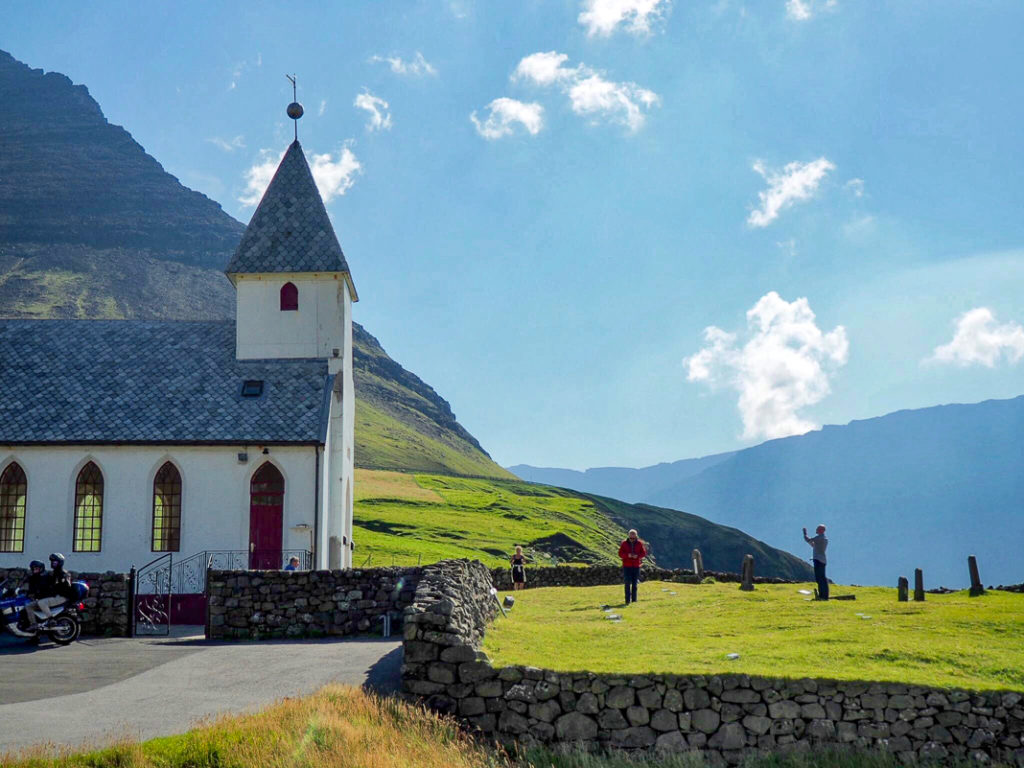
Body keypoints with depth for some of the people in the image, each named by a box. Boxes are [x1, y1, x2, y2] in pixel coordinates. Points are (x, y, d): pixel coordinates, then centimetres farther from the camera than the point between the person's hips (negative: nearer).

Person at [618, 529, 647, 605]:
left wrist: (637, 555, -17)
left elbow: (644, 553, 2)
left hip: (636, 566, 2)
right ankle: (627, 600, -5)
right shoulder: (624, 543, -1)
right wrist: (627, 555, -20)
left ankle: (634, 599, 15)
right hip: (627, 566, -2)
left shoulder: (639, 543, 2)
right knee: (627, 583, -7)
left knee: (634, 583, 7)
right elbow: (620, 553, -3)